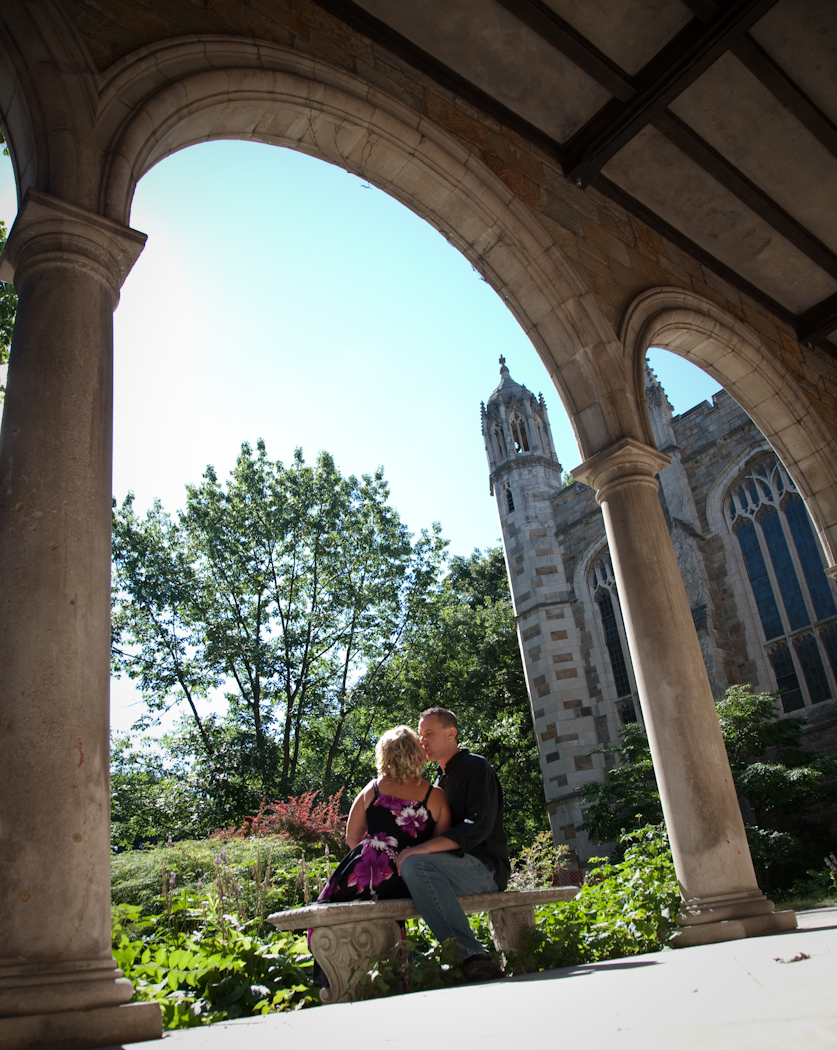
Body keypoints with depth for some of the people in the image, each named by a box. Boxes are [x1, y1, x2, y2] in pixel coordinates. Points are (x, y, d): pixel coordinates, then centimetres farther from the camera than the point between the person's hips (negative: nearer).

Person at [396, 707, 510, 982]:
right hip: (458, 865, 9)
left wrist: (422, 848, -26)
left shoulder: (475, 767, -4)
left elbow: (478, 827, -18)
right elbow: (438, 832, 23)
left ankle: (471, 955, -38)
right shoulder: (441, 780, 22)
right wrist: (407, 848, 2)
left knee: (416, 865, -31)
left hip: (486, 866, -9)